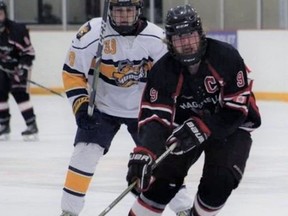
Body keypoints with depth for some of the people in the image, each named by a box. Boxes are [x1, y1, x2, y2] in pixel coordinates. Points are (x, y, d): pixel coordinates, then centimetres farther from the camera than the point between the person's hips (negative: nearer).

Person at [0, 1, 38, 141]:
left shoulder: (17, 30, -22)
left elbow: (29, 52, -18)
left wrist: (22, 68, -24)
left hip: (18, 66, -5)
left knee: (19, 93, -16)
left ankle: (31, 125, -12)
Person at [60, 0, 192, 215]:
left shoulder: (156, 37, -15)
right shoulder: (92, 34, -20)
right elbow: (72, 73, -12)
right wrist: (82, 105, -20)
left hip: (143, 108, 2)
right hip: (102, 107, -1)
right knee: (85, 153, -15)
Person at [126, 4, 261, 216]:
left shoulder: (226, 57, -26)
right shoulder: (163, 71, -20)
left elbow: (237, 108, -23)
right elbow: (154, 118, -26)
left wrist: (200, 128, -33)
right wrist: (143, 154, -44)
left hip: (230, 126, -2)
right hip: (185, 126, 2)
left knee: (220, 180, -20)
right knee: (163, 176, -13)